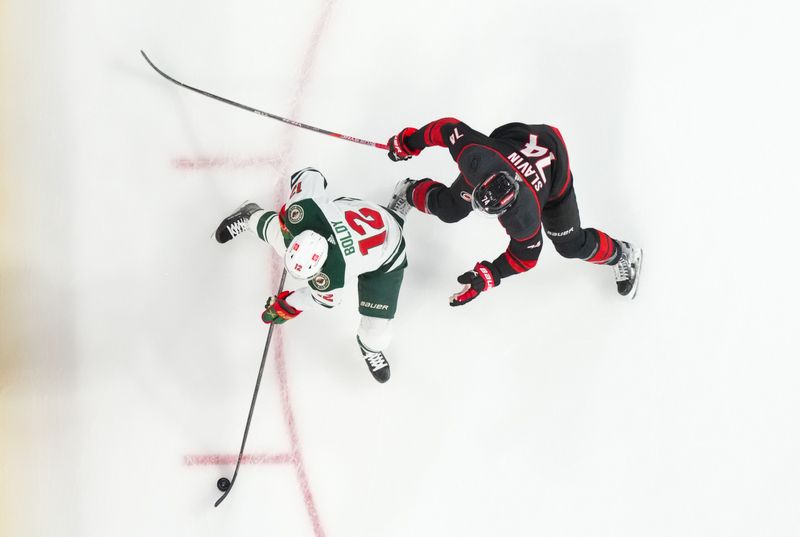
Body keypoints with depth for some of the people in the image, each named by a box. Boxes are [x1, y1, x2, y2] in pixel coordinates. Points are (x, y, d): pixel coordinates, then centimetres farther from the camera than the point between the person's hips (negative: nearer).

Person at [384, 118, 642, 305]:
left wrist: (487, 276, -26)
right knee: (449, 207, 0)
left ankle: (621, 254, 33)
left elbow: (525, 256, -23)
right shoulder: (474, 155, -42)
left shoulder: (524, 217, -42)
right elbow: (449, 128, -25)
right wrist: (410, 141, -13)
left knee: (571, 244, 3)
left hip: (553, 174, -3)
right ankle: (409, 193, 34)